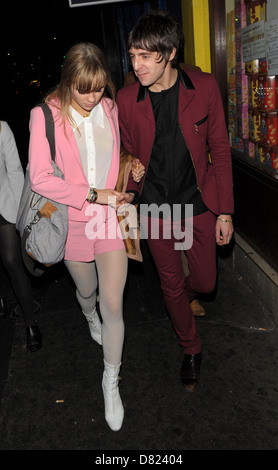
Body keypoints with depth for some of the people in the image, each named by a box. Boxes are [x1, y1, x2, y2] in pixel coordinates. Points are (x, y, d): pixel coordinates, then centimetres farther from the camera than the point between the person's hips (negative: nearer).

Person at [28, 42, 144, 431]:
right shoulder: (45, 116, -11)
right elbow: (40, 179, -16)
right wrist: (94, 195, -20)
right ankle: (90, 317, 62)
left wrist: (132, 168, -1)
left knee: (113, 306, 0)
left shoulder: (109, 108, 1)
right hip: (73, 221, -1)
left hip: (111, 217, 2)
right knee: (87, 289, 23)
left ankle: (111, 380, 22)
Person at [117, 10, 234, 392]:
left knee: (205, 282, 10)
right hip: (156, 208, 1)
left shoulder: (205, 88, -9)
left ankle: (185, 296, 50)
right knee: (172, 285, 13)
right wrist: (129, 192, -10)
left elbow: (220, 150, -4)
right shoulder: (126, 100, -7)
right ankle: (191, 349, 38)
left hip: (199, 204, 0)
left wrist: (225, 212, -4)